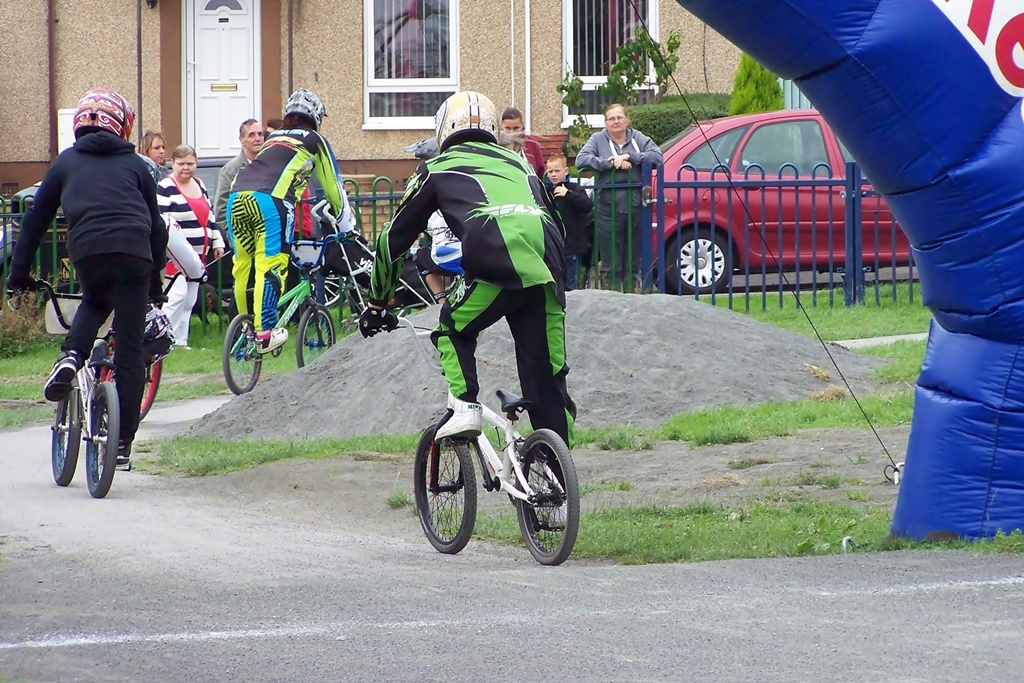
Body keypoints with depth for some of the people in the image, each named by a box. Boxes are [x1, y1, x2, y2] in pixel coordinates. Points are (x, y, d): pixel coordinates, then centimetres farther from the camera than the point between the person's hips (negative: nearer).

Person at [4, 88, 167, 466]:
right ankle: (123, 439, 4)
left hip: (86, 251, 1)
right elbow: (157, 226, 24)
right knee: (130, 347, 5)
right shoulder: (134, 165, 22)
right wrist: (155, 279, 33)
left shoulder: (66, 162, 22)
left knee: (94, 302, 34)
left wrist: (19, 272, 30)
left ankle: (71, 356, 7)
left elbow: (36, 219, 23)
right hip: (134, 251, -1)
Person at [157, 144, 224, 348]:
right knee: (176, 296, -18)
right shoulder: (165, 188, -8)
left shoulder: (199, 185, 15)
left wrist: (217, 242, 21)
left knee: (189, 300, 9)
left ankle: (180, 340, 15)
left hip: (199, 254, 8)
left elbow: (209, 216, 22)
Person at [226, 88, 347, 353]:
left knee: (242, 264, 13)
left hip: (237, 196, 6)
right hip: (270, 200, -6)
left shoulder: (273, 138, 33)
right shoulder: (314, 140, 19)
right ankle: (265, 333, -14)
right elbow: (332, 184, 24)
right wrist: (341, 217, 40)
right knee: (270, 266, -8)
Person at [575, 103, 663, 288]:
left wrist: (630, 157, -14)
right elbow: (581, 159, -7)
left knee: (634, 257, 7)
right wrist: (610, 163, -15)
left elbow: (657, 156, -3)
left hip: (635, 205, 2)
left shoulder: (638, 138, 10)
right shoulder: (598, 139, 7)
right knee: (610, 260, -2)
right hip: (609, 207, -2)